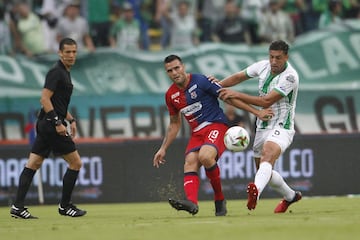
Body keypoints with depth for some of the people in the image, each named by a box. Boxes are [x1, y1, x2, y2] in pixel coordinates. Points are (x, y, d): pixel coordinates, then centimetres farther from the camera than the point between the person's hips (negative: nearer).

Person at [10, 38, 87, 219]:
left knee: (33, 164, 3)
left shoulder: (64, 73, 20)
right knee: (75, 163, -2)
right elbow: (45, 99, -19)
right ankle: (65, 206, 6)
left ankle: (18, 206, -1)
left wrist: (70, 120, 21)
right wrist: (57, 123, -21)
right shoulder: (56, 72, -11)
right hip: (51, 124, -10)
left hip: (45, 125, 10)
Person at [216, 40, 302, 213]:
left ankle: (256, 191, -63)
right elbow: (239, 77, 17)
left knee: (267, 155, -36)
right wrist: (219, 85, 0)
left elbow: (266, 101, -24)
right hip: (262, 126, 8)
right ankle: (290, 196, 42)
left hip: (281, 127, -8)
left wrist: (236, 94, -23)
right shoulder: (263, 66, 1)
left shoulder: (290, 77, -20)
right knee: (262, 170, 17)